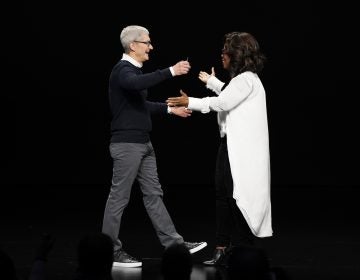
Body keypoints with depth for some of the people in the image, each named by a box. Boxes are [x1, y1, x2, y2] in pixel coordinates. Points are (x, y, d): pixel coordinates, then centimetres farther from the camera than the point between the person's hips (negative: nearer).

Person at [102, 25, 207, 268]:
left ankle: (174, 244, 12)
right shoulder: (123, 70, -14)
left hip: (144, 144, 9)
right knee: (119, 197, -2)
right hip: (127, 145, -9)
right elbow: (137, 84, -39)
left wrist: (169, 109, 25)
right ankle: (111, 251, 6)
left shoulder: (133, 70, 15)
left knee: (153, 194, 10)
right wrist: (171, 72, -38)